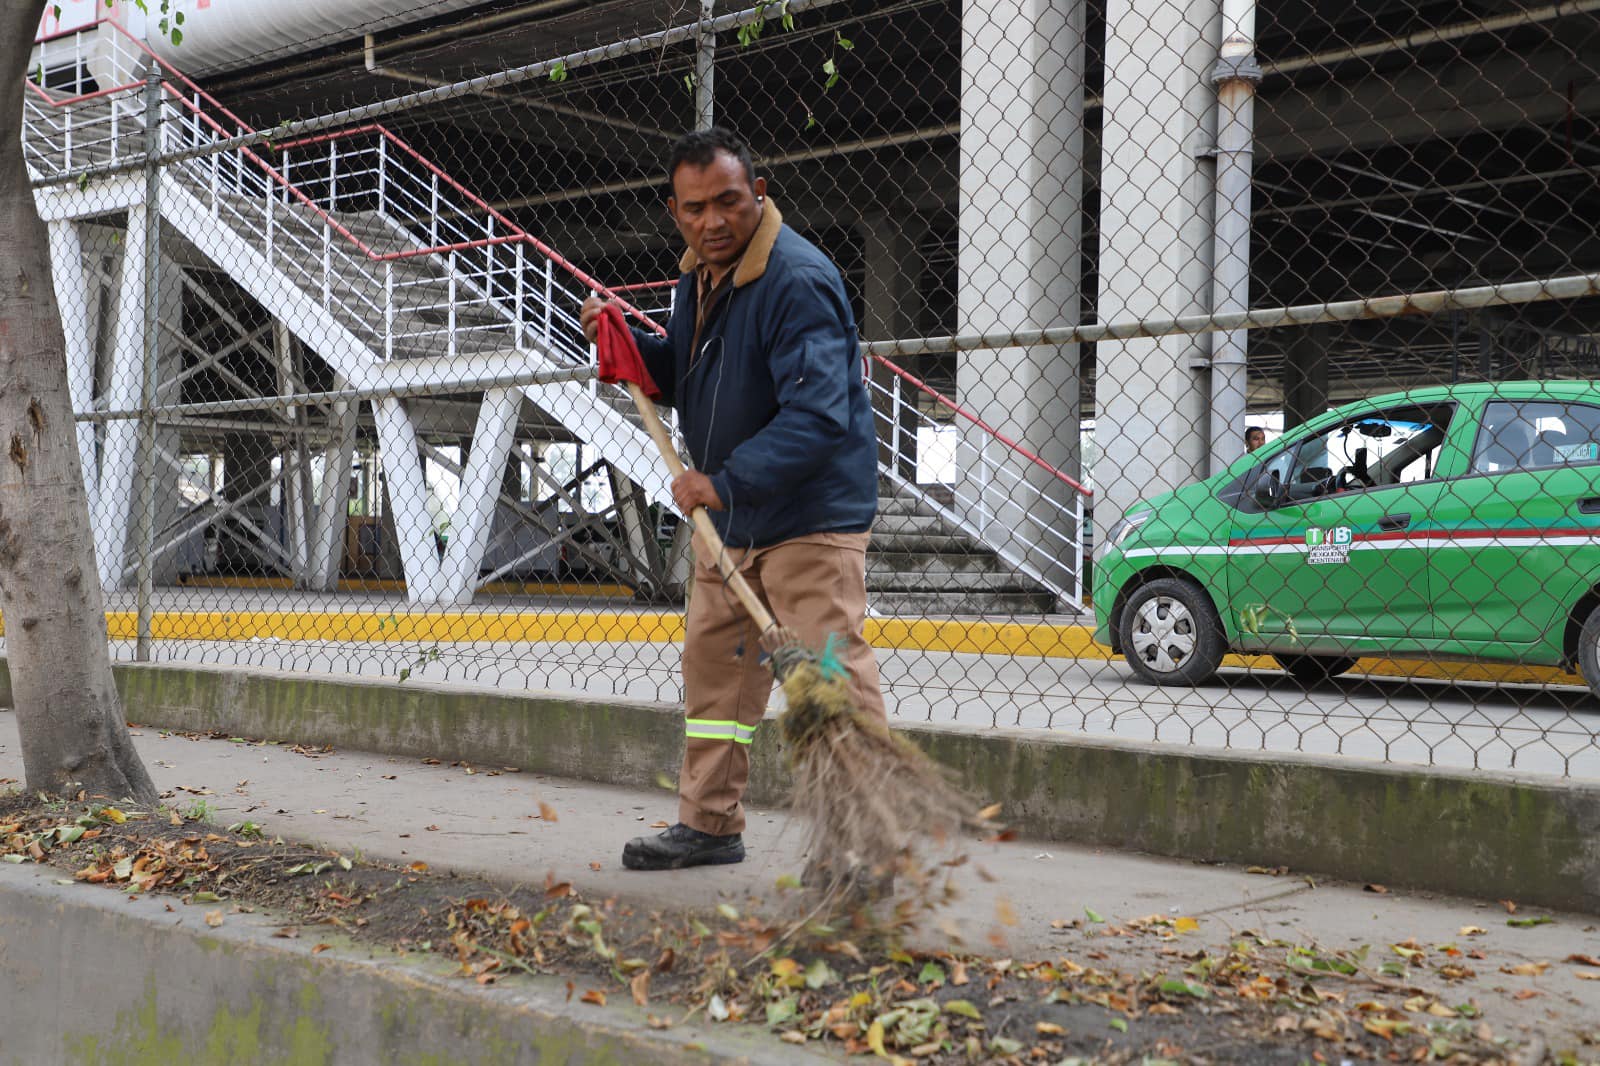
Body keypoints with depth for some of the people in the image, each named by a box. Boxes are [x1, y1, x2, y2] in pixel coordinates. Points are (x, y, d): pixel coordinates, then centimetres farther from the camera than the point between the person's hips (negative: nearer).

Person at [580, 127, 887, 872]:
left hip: (811, 513, -9)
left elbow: (818, 415, -30)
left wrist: (727, 481, -34)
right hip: (728, 518, 9)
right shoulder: (698, 276, 8)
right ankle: (709, 824, 28)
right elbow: (685, 375, 22)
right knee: (713, 662, 15)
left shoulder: (799, 281, -22)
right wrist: (628, 346, 3)